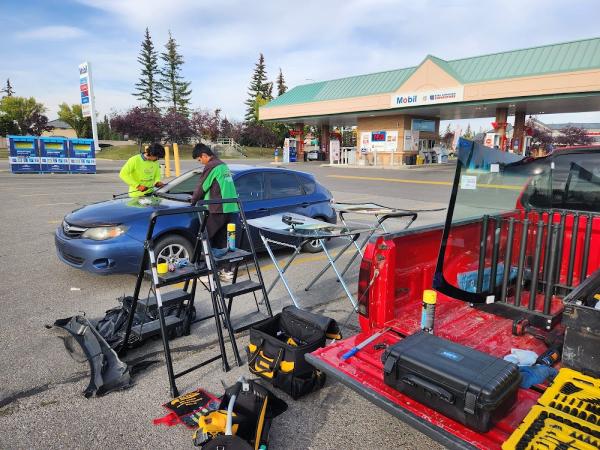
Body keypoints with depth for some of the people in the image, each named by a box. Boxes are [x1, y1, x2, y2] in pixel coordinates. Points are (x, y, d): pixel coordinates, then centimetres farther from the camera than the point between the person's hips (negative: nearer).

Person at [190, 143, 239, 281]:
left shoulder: (211, 166, -8)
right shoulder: (223, 165, 20)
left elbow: (201, 187, -3)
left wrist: (193, 201, 14)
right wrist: (199, 198, 28)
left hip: (218, 210, -8)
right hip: (231, 208, 8)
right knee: (223, 243, 12)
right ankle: (226, 271, 15)